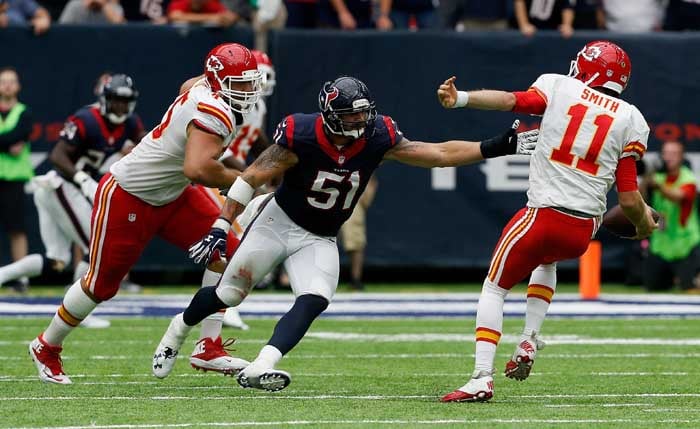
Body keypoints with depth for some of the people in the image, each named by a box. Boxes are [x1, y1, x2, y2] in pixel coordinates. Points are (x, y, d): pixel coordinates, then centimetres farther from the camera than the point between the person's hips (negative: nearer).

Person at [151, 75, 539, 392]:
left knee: (314, 302, -22)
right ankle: (179, 329, 37)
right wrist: (220, 229, -22)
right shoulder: (300, 137, -26)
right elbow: (251, 179, -19)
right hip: (280, 222, -3)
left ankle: (259, 368, -33)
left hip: (320, 240, 3)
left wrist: (498, 147, -20)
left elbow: (439, 154, -12)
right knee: (229, 294, 7)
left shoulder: (376, 137, -17)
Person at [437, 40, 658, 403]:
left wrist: (461, 99, -19)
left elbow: (512, 100, -14)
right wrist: (644, 222, 22)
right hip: (584, 230, 3)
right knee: (547, 260, 37)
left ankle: (482, 377, -5)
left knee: (494, 288, 12)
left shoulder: (559, 87, 5)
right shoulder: (630, 120, 7)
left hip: (542, 216, -3)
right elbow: (629, 199, 3)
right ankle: (529, 342, 21)